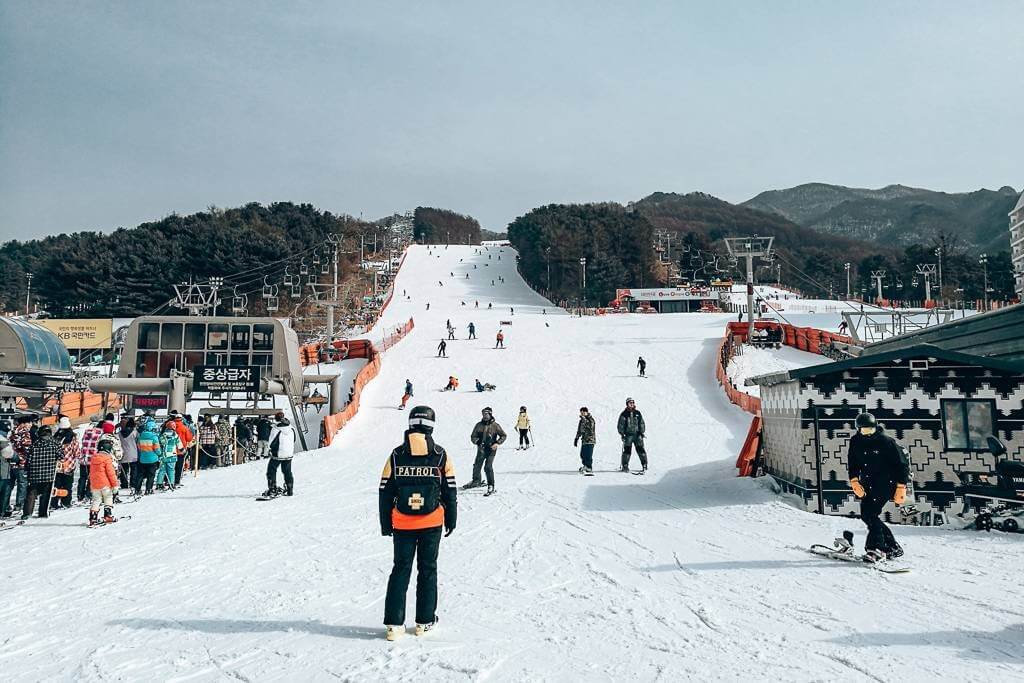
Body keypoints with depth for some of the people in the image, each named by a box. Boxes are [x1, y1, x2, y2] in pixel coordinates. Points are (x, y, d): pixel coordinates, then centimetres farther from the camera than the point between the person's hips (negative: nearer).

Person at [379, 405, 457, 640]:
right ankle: (425, 620, 18)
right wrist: (451, 519, 12)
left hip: (402, 524, 1)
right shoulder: (441, 456, -5)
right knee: (428, 570, 12)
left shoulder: (396, 456, -3)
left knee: (400, 570, 10)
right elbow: (450, 491, 1)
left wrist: (385, 523, 11)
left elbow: (385, 492, 1)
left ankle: (394, 623, 6)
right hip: (432, 523, -1)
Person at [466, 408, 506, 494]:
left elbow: (503, 436, 5)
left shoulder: (495, 426, -2)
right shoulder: (479, 425, 5)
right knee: (477, 465, 7)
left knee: (488, 467, -14)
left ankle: (491, 486, -5)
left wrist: (497, 443, -9)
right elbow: (473, 436, 9)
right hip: (481, 449, 4)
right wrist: (477, 441, -12)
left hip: (491, 449, -4)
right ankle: (476, 481, 31)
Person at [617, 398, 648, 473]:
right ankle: (625, 466, 3)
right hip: (628, 435, -2)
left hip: (637, 434, 2)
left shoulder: (637, 413, 11)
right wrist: (622, 434, -4)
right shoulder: (624, 414, 4)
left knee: (640, 449, -3)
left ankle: (644, 465, 4)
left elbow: (641, 423, 14)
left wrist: (642, 432, 4)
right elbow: (620, 425, 4)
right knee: (627, 450, -6)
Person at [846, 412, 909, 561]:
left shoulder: (886, 441, -12)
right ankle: (893, 547, 17)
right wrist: (854, 480, -5)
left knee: (869, 514, -19)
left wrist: (901, 487, -10)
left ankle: (876, 548, -18)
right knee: (866, 515, 4)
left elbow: (901, 464, -7)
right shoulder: (855, 442, 3)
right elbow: (852, 463, 11)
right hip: (868, 485, 7)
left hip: (885, 483, -7)